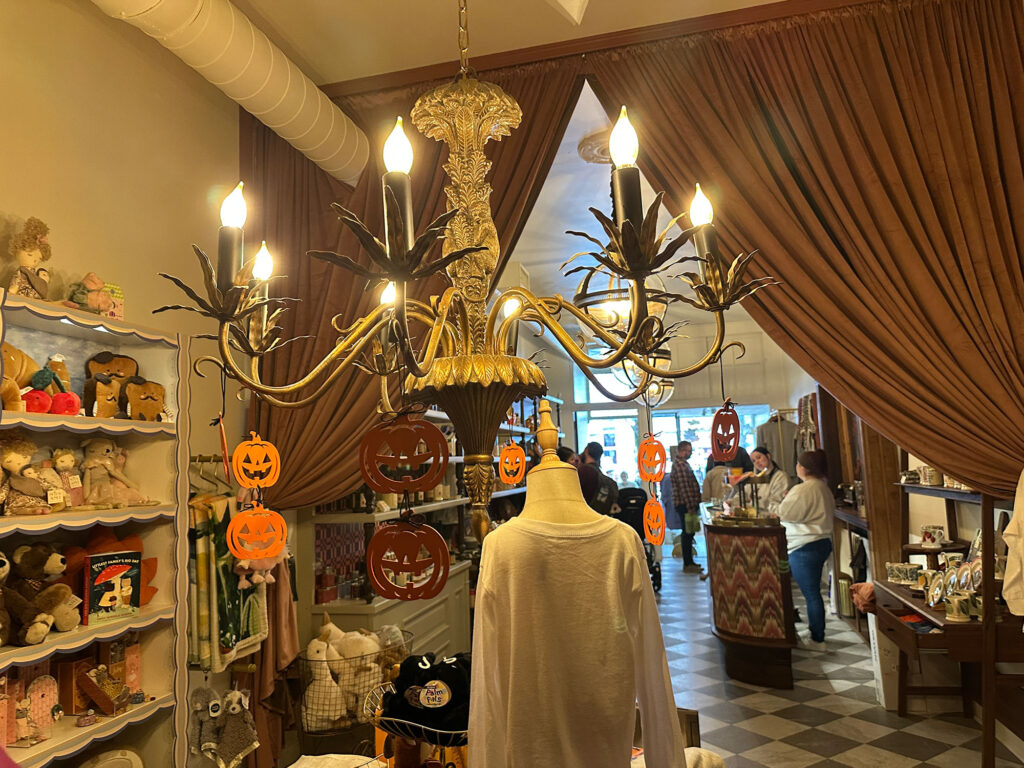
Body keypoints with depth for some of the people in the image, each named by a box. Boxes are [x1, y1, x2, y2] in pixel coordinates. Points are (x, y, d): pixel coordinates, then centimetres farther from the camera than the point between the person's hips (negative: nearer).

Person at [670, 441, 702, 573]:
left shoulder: (683, 463, 17)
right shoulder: (679, 465, -17)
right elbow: (684, 488, -22)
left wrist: (695, 505, 20)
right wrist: (691, 507, -22)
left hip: (688, 504, 10)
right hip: (685, 504, -10)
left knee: (689, 533, 14)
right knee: (688, 533, -5)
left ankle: (689, 562, 22)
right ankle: (687, 565, 0)